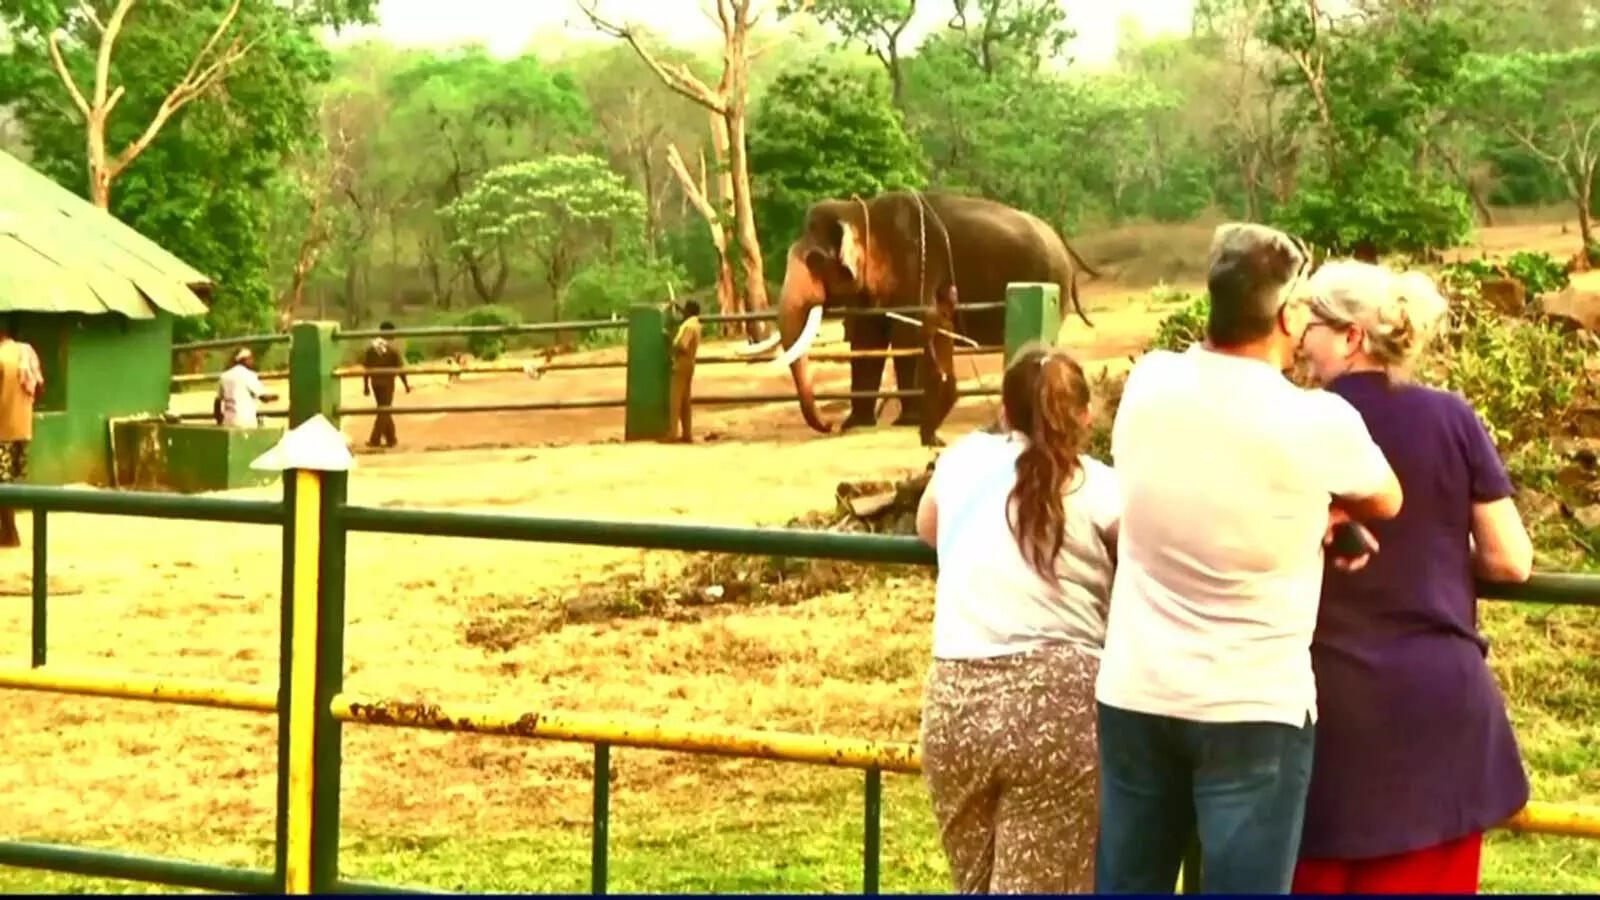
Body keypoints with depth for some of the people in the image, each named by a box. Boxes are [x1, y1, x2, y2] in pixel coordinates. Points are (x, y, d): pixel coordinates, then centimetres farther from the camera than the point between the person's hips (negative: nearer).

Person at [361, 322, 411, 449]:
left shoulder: (370, 347, -1)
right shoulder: (392, 348, -11)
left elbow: (366, 368, 1)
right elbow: (400, 368, -9)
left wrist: (366, 386, 9)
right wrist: (406, 384, 2)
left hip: (375, 382, 4)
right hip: (387, 382, -4)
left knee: (384, 411, 16)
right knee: (384, 411, 2)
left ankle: (391, 438, 21)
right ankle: (375, 439, -3)